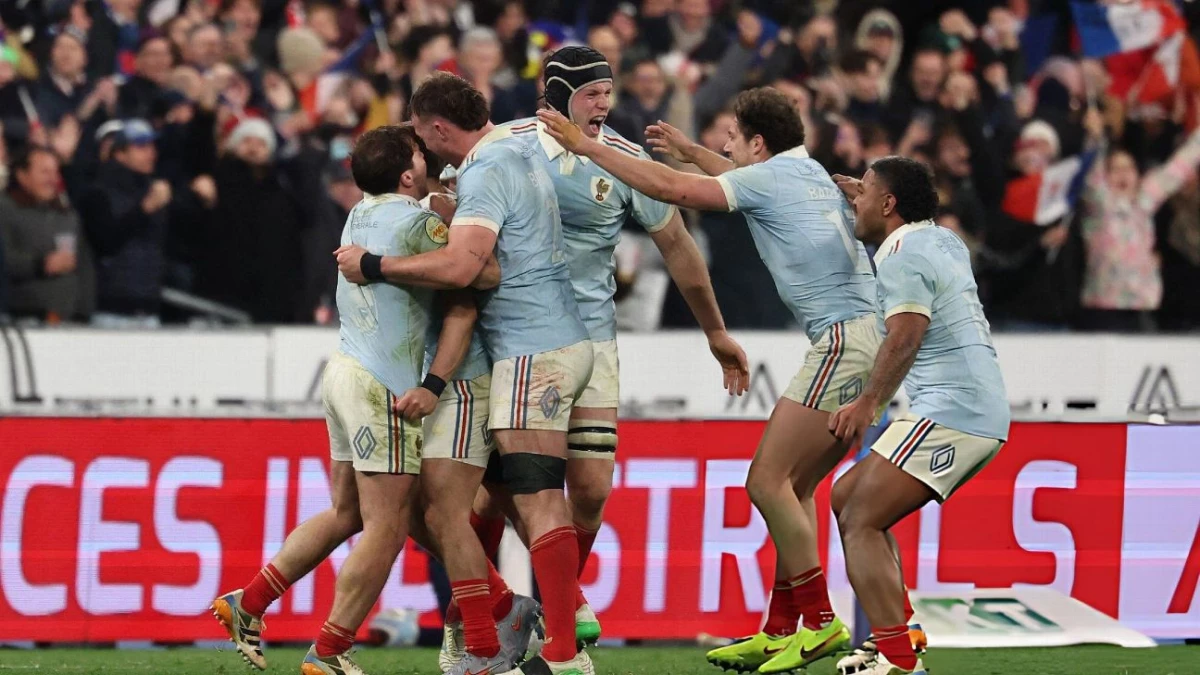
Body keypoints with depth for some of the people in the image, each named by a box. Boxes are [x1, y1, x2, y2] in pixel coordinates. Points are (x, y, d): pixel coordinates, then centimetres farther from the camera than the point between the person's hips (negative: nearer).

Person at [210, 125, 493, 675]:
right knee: (387, 528, -4)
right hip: (382, 385, -9)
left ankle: (248, 603, 19)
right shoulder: (420, 223, -12)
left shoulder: (361, 214, 12)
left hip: (345, 371, 9)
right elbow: (463, 306, -16)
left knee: (346, 515, 18)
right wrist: (433, 385, -14)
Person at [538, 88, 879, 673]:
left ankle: (819, 621, -9)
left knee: (768, 480, -9)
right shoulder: (808, 173, 20)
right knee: (792, 487, 11)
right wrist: (689, 150, 48)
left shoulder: (770, 177, -6)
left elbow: (672, 189, -12)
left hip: (845, 339, -10)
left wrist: (586, 145, -6)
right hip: (865, 337, 10)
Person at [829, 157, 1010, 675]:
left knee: (860, 522, -14)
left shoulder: (902, 255, -9)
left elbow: (905, 336, -22)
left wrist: (869, 403, -25)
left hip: (950, 413, -10)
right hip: (983, 413, 10)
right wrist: (859, 194, 43)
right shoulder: (945, 242, 20)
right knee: (848, 497, 18)